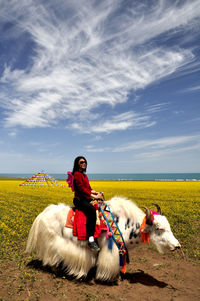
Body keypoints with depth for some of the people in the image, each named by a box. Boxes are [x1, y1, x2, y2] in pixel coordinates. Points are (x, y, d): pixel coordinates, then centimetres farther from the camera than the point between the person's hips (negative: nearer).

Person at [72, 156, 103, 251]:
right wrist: (94, 196, -20)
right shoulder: (77, 174, -8)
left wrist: (96, 192, 1)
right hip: (79, 199, -9)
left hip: (87, 199, 9)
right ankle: (91, 240, -32)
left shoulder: (84, 175, 19)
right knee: (92, 210, -34)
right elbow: (81, 189, -17)